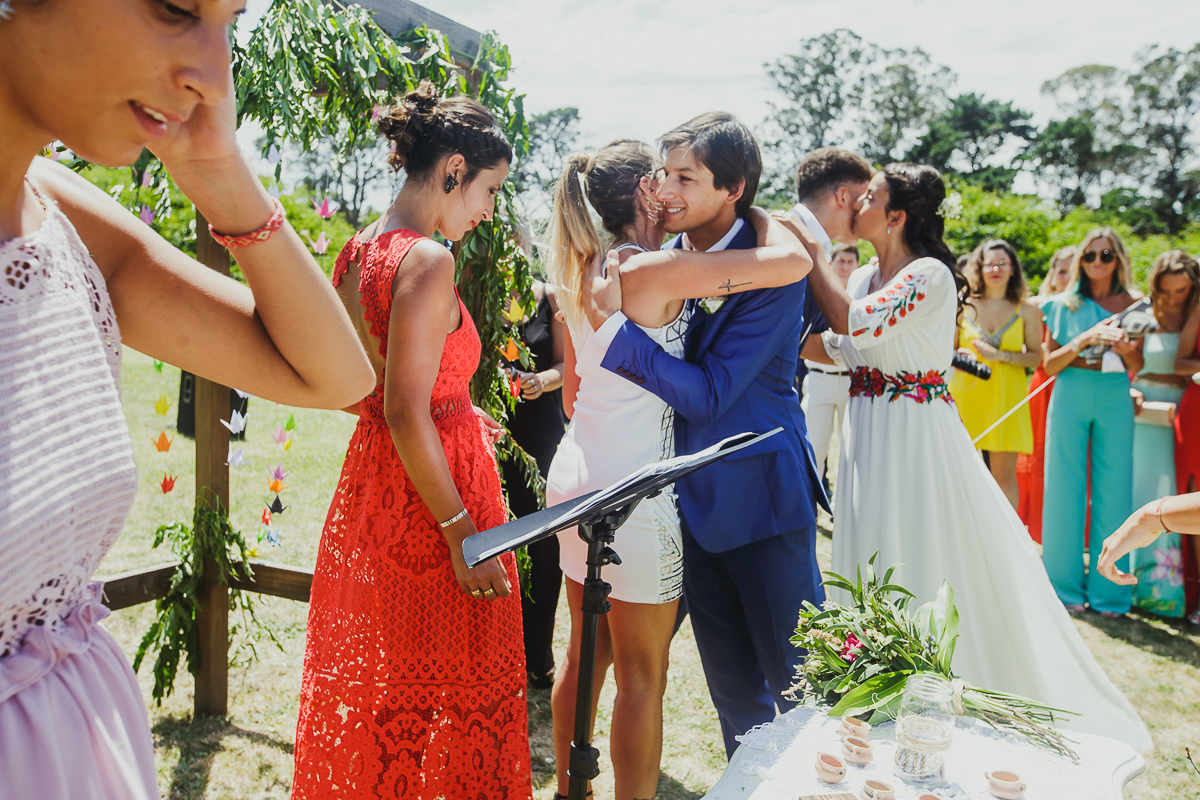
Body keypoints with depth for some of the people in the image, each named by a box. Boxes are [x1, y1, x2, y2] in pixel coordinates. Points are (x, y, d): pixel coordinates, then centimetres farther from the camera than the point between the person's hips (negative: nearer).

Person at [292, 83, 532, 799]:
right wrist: (462, 531, -21)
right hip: (430, 494, -9)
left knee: (367, 682, 21)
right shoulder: (428, 259, -19)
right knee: (452, 691, 7)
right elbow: (406, 413, -24)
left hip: (368, 478, 9)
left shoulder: (358, 251, 7)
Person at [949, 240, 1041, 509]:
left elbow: (1035, 357, 3)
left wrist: (1000, 355, -12)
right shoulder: (964, 306, 8)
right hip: (966, 395, 1)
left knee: (1004, 474, -1)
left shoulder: (1026, 310, 7)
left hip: (1006, 397, 0)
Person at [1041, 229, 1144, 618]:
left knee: (1113, 490, 1)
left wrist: (1125, 348, -11)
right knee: (1066, 487, 1)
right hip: (1071, 396, -1)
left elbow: (1138, 367, 11)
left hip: (1115, 399, 1)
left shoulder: (1132, 304, 9)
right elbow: (1049, 363, 2)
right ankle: (1067, 586, 12)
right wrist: (1085, 339, -13)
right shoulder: (1065, 304, 6)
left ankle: (1108, 590, 11)